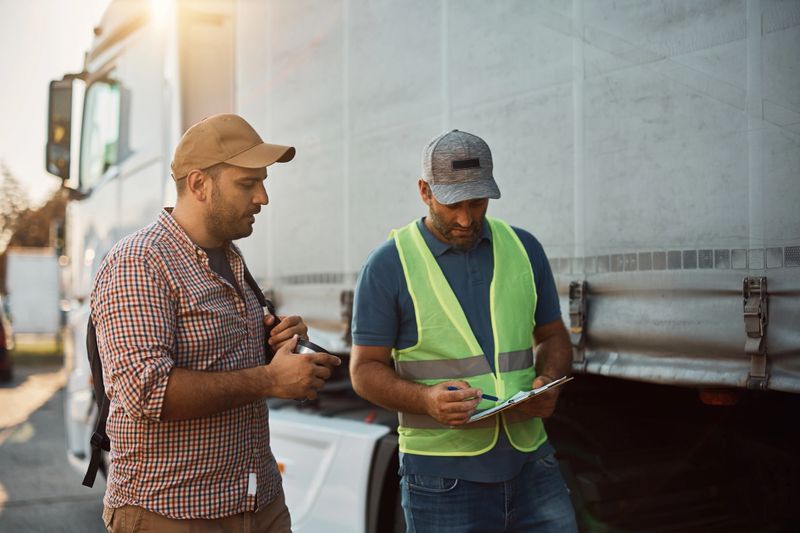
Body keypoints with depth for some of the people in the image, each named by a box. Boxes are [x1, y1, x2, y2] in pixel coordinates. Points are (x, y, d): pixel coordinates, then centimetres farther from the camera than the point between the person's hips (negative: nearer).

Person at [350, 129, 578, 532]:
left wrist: (548, 383, -6)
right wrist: (427, 400, -21)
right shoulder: (388, 265, -4)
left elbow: (553, 337, 15)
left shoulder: (523, 249, 8)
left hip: (530, 463, 3)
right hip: (442, 476, -3)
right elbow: (365, 369, -3)